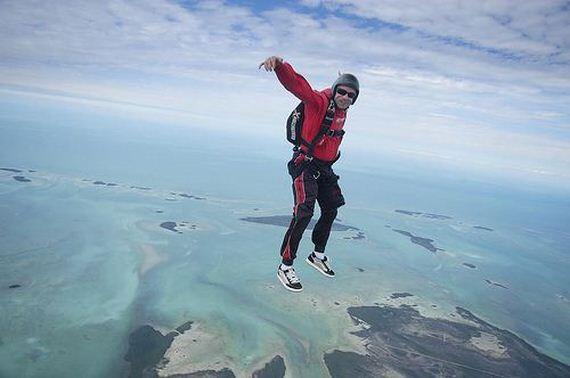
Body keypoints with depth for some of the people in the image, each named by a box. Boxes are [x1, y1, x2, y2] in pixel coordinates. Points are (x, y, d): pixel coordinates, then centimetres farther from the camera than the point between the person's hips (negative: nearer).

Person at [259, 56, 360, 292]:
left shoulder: (342, 112, 9)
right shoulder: (319, 102, -15)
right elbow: (295, 83, -32)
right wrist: (280, 64, -48)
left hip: (324, 169, 9)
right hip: (306, 166, -9)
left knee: (330, 211, 17)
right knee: (304, 214, -17)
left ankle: (318, 255, 37)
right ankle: (285, 266, -3)